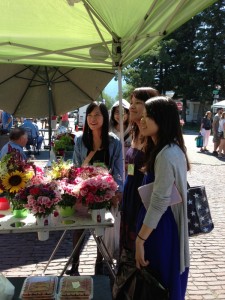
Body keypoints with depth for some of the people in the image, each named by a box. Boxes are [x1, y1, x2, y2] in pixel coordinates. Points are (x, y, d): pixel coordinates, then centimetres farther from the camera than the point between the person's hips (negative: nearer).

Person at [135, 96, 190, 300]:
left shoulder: (166, 155, -25)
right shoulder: (171, 149, 6)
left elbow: (159, 203, -25)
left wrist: (140, 240, -19)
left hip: (160, 226, -9)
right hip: (167, 223, 9)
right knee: (164, 283, 23)